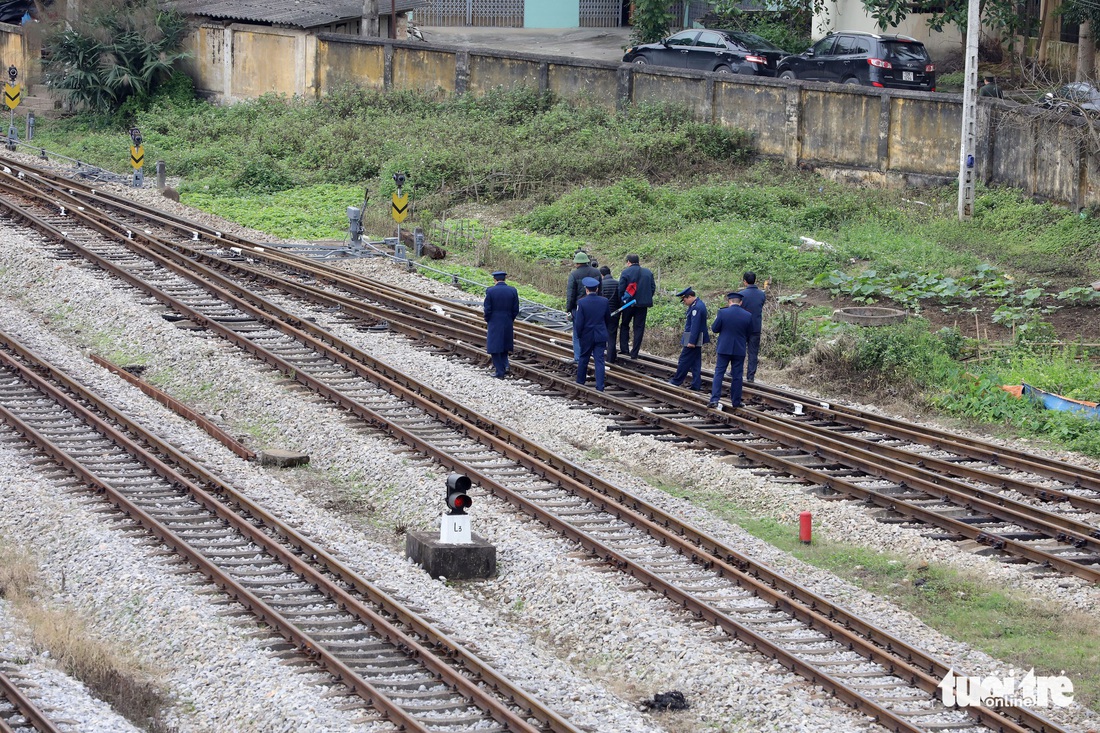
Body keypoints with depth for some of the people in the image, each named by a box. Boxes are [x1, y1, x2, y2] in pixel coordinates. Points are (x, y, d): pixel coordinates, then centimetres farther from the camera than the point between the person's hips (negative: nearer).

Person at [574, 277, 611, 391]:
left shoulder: (582, 303, -14)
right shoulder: (604, 301, -4)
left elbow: (579, 322, -11)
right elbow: (608, 318, 9)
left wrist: (578, 334, 5)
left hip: (586, 336, -1)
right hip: (601, 336, 2)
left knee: (583, 359, 16)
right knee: (599, 360, 0)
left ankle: (580, 382, 29)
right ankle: (600, 387, -6)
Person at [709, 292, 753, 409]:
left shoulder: (723, 313, -11)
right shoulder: (748, 316, -5)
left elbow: (714, 328, -4)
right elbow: (749, 333, 5)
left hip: (724, 348, -1)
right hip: (739, 350, 1)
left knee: (719, 373, 4)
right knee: (737, 376, 9)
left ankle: (715, 399, -7)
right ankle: (736, 401, 13)